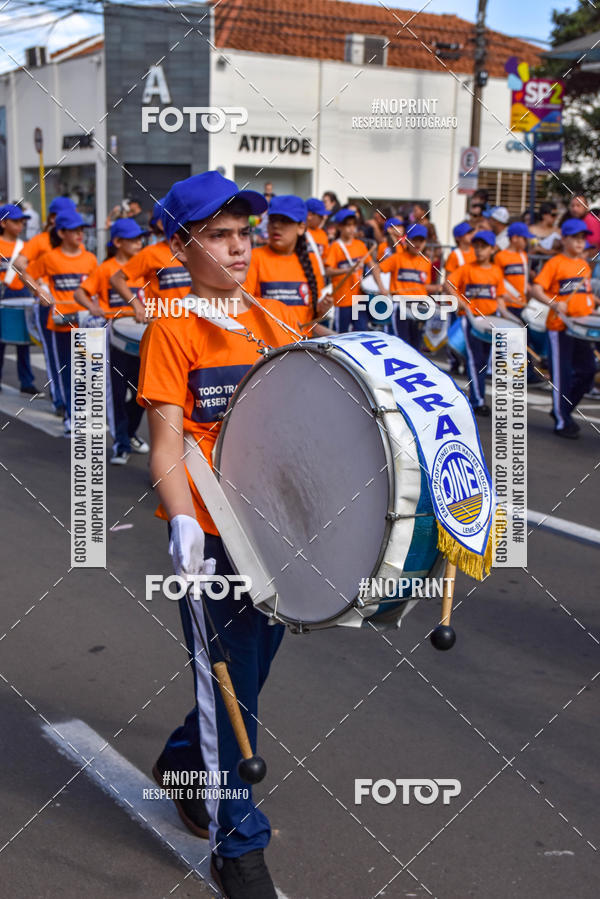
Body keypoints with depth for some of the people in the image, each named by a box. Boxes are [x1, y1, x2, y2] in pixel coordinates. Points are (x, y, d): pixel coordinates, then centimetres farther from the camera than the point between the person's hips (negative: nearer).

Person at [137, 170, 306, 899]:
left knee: (249, 667, 19)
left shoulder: (279, 320, 8)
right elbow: (166, 444, -14)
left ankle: (184, 761, 46)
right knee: (226, 683, 3)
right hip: (212, 537, -6)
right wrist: (183, 522, -30)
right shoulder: (172, 330, -8)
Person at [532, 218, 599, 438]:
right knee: (562, 374, 1)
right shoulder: (555, 263, -8)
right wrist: (554, 303, -30)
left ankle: (563, 409, 25)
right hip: (560, 327, -7)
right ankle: (562, 422, 10)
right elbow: (536, 289, -16)